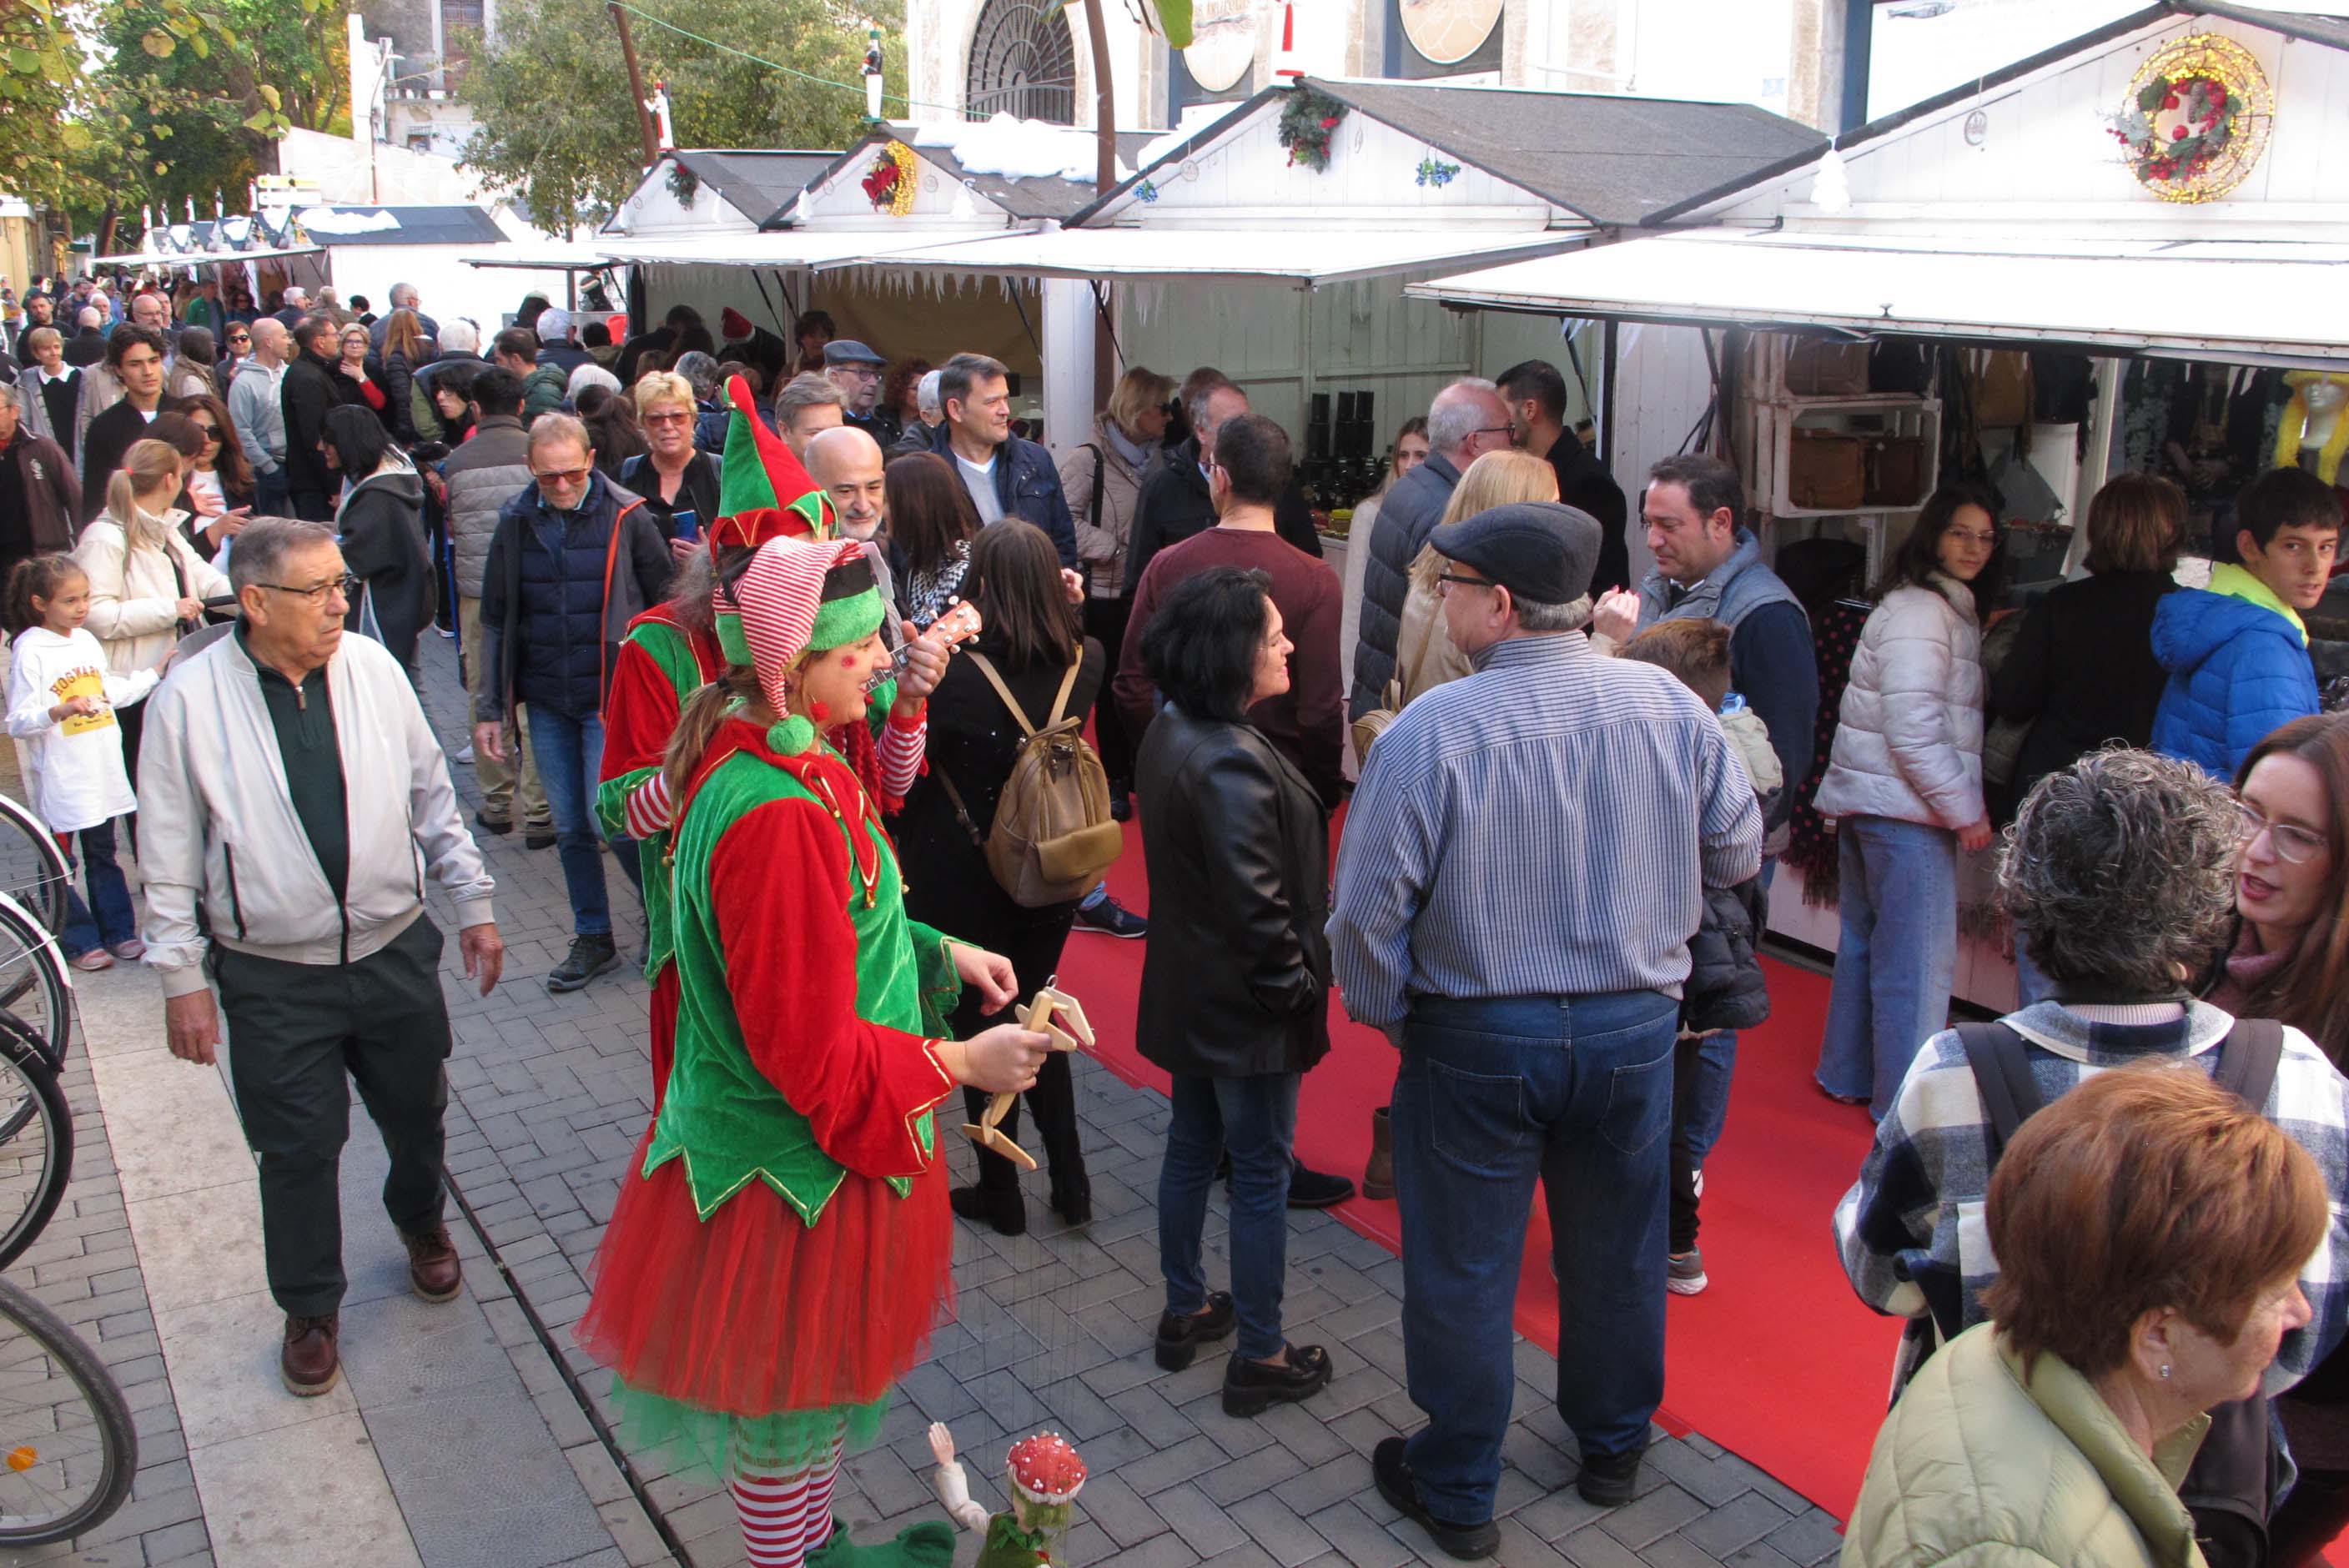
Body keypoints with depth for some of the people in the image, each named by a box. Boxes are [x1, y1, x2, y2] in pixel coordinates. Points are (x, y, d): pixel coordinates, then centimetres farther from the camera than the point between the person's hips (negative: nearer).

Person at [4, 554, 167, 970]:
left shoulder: (87, 641, 10)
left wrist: (156, 673, 28)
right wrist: (60, 711, -32)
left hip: (101, 772, 7)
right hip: (59, 777, -7)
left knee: (103, 854, 16)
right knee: (61, 861, 2)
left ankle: (119, 931, 23)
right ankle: (80, 942, 11)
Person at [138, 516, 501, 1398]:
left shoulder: (372, 668, -5)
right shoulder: (190, 700, -12)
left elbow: (431, 795, 5)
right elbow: (171, 857, -5)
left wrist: (474, 905, 7)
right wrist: (181, 978, -4)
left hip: (395, 952, 3)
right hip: (273, 977, -2)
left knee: (416, 1116, 19)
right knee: (297, 1151, 9)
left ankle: (421, 1221, 51)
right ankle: (310, 1310, 33)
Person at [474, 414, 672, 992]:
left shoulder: (626, 517, -7)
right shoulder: (516, 523, 4)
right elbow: (496, 620, 10)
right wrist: (490, 708, 6)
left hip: (611, 697, -4)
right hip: (546, 702, 4)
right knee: (570, 828, 10)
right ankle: (593, 938, 26)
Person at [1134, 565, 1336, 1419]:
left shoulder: (1170, 733, 2)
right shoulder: (1230, 764, -28)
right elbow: (1256, 906, -27)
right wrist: (1297, 987, -13)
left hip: (1189, 990, 9)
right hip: (1245, 1008, -9)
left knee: (1192, 1147, 21)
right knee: (1261, 1172, 5)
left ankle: (1186, 1310, 38)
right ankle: (1260, 1357, 19)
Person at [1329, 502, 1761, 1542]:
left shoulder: (1431, 729, -20)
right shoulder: (1671, 705, -8)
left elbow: (1370, 907, -17)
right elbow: (1737, 853, 4)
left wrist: (1386, 1016, 1)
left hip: (1477, 1038, -3)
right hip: (1636, 1027, 4)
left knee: (1462, 1271, 14)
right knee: (1617, 1256, 23)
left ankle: (1456, 1495, 31)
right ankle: (1613, 1450, 45)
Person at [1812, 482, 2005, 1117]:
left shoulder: (1946, 608, 18)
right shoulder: (1919, 611, -15)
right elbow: (1913, 728, -21)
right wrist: (1965, 809, -16)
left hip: (1868, 801, 11)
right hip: (1903, 808, -11)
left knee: (1867, 943, 18)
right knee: (1919, 958, -4)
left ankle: (1847, 1075, 30)